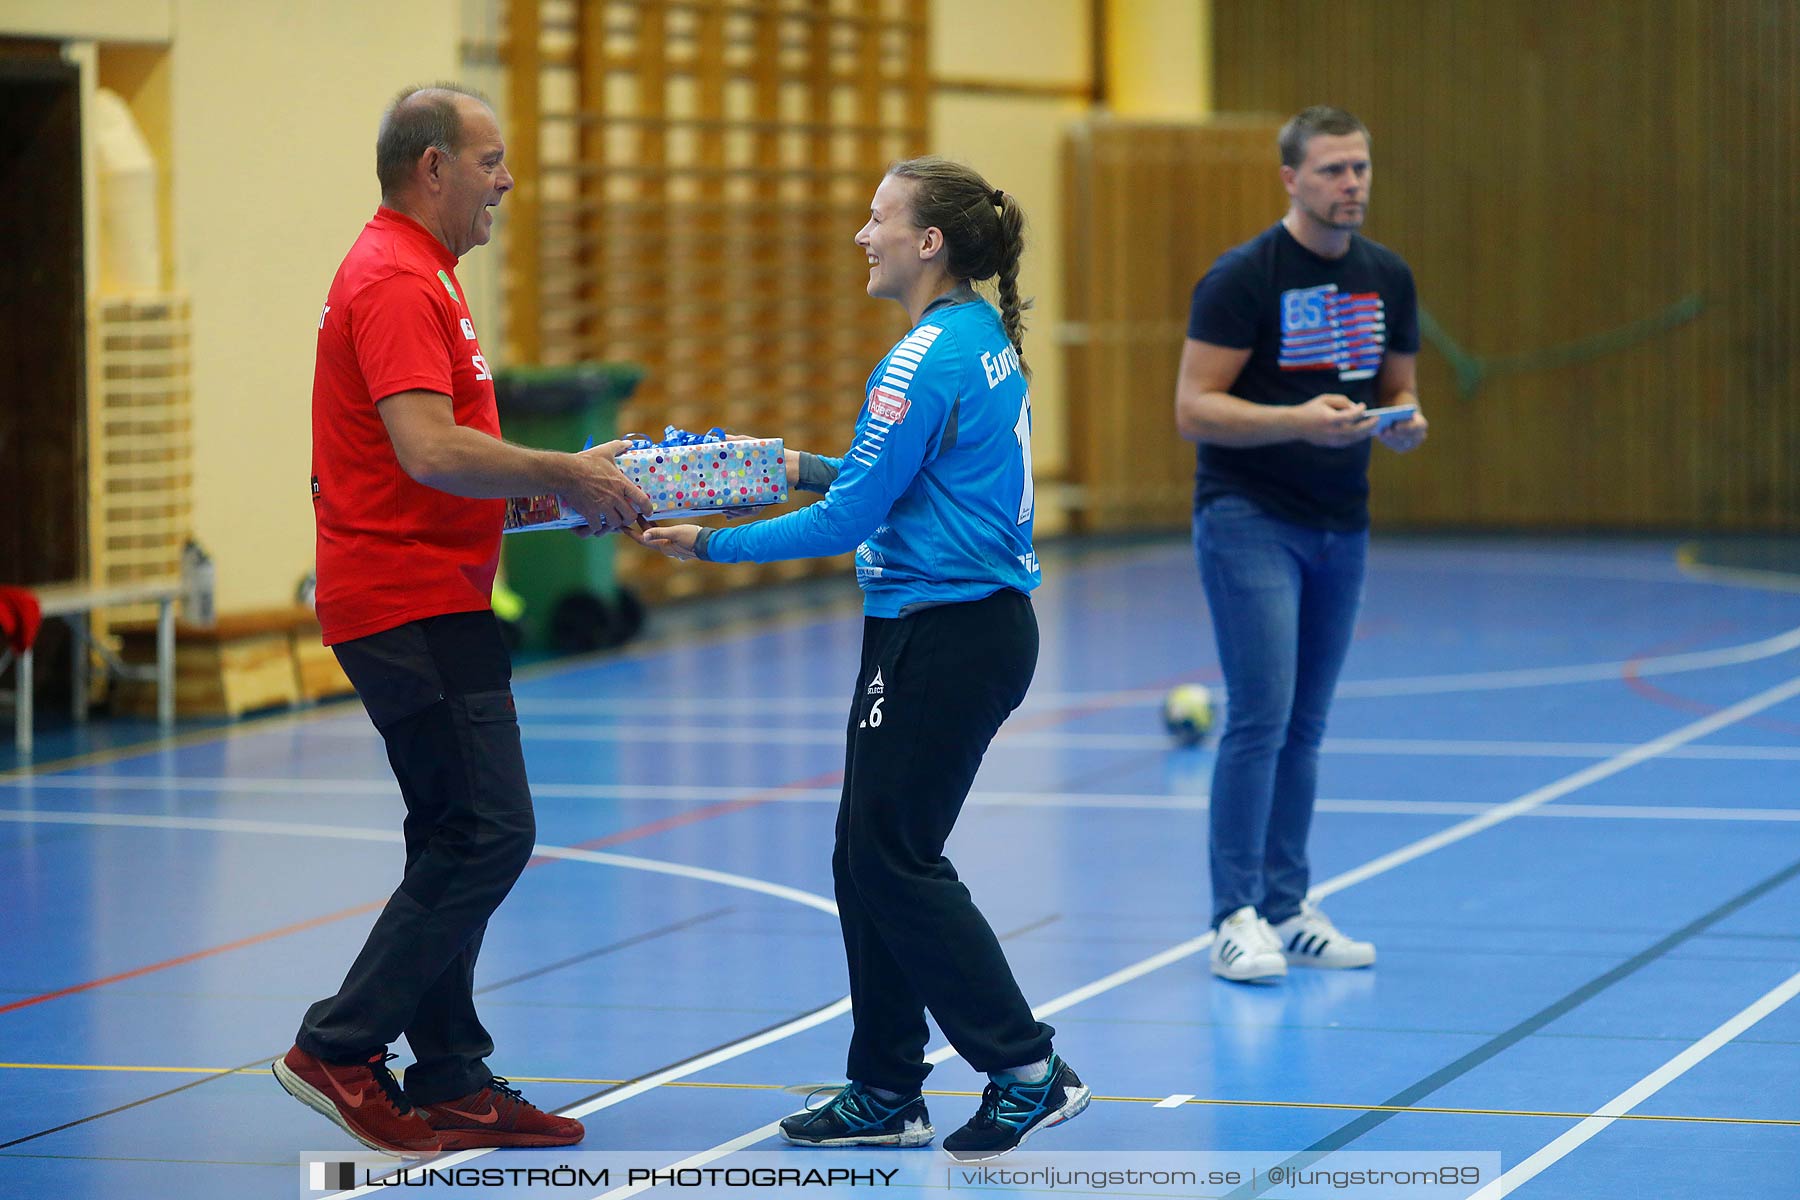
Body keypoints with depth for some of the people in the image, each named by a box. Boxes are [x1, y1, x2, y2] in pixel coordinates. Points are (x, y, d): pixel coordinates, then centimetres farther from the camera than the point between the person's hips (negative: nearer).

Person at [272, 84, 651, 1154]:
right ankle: (342, 1048, -6)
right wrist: (565, 477, -17)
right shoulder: (396, 281, -15)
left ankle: (453, 1083, 15)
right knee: (488, 835, -11)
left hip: (431, 603, 11)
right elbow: (430, 451, -27)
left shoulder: (417, 273, 20)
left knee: (459, 843, 12)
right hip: (414, 607, -11)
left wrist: (569, 478, 14)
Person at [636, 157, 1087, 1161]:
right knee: (868, 857, 12)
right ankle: (886, 1097, 16)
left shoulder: (927, 360, -17)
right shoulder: (986, 341, 12)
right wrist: (809, 467, 20)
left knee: (896, 860, -4)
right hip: (982, 620, 10)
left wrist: (711, 545, -10)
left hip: (943, 638, -10)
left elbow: (848, 521, -17)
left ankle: (1028, 1070, 0)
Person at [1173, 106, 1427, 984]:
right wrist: (1298, 420, -27)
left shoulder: (1387, 279, 8)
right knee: (1260, 716, -12)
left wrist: (1404, 424, -7)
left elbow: (1398, 390, 17)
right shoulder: (1243, 277, -12)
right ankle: (1234, 918, -6)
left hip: (1340, 525, 6)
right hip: (1248, 517, -6)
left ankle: (1287, 908, 16)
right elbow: (1194, 408, -14)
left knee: (1303, 725, 10)